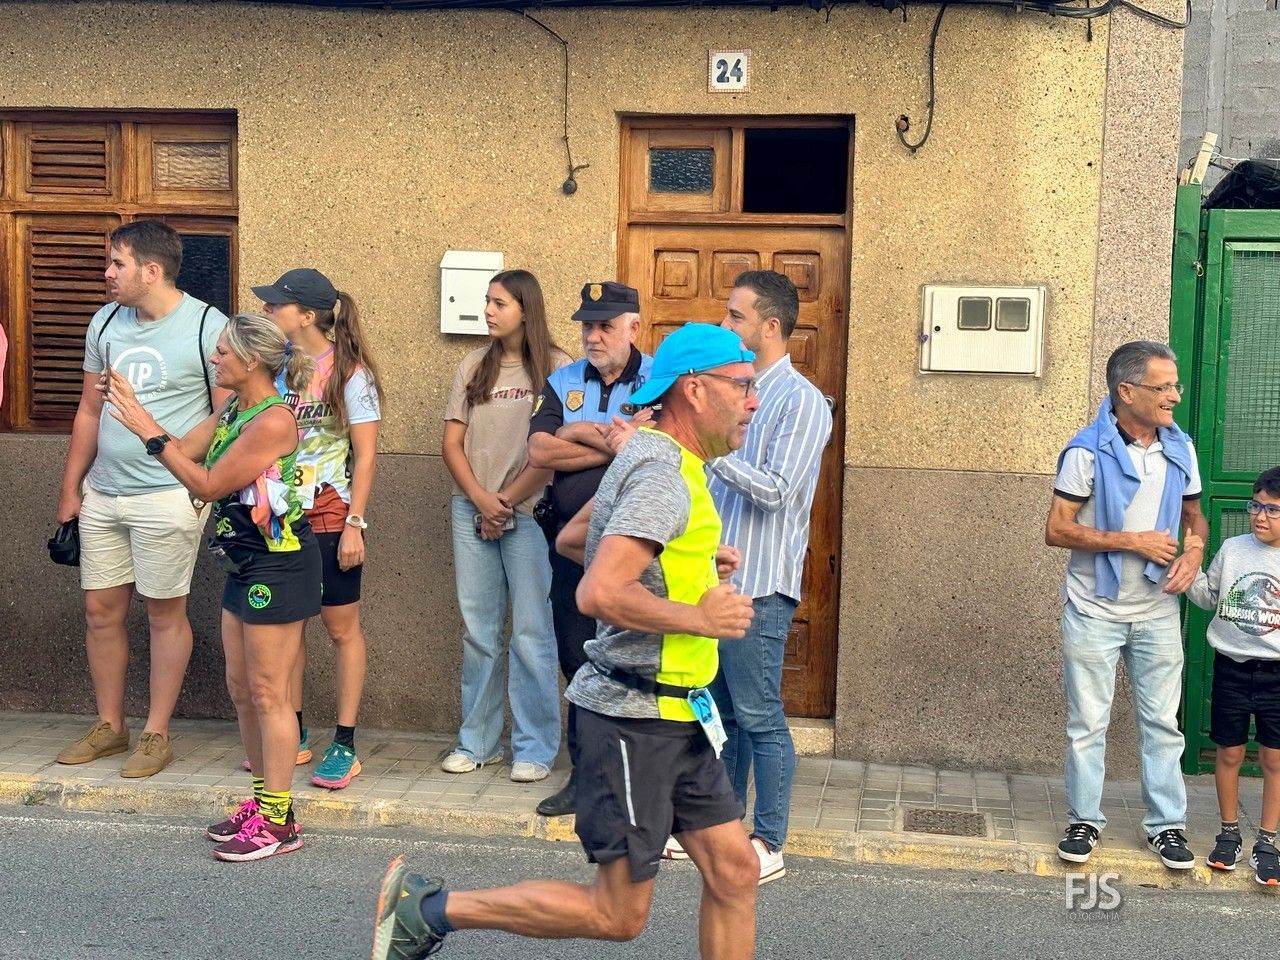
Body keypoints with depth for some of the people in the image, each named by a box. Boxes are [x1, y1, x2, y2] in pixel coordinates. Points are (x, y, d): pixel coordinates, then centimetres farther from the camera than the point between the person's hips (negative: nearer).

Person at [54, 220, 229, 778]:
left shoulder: (207, 328, -9)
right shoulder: (105, 323, 9)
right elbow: (89, 410, 15)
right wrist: (70, 488, 14)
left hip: (169, 497, -6)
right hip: (102, 493, 6)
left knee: (165, 613, 4)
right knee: (101, 610, 11)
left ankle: (156, 734, 16)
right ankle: (109, 726, 26)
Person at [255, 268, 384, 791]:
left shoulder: (348, 371, -9)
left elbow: (366, 454, -10)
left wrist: (354, 524, -14)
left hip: (329, 518, -5)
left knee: (341, 626, 4)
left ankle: (345, 744, 11)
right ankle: (293, 735, 23)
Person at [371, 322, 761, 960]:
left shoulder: (657, 459, 14)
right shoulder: (664, 473, -19)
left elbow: (575, 540, 26)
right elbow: (599, 594, -31)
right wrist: (701, 618, -19)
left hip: (677, 717, 10)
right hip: (635, 715, -10)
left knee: (734, 871, 8)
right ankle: (425, 909, 10)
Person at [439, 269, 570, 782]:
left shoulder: (556, 368, -4)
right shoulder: (474, 366, 10)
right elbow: (452, 442, 7)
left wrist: (507, 503, -9)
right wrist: (481, 500, -6)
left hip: (528, 513, -4)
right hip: (471, 510, 4)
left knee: (532, 634, -1)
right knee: (478, 631, 10)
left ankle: (534, 748, 9)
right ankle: (477, 740, 20)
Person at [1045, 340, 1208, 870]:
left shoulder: (1180, 449, 2)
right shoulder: (1088, 451, -14)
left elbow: (1194, 516, 15)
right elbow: (1057, 530, -15)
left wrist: (1194, 552, -7)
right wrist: (1133, 541, -20)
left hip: (1158, 611, 4)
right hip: (1095, 610, -4)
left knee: (1162, 721, 10)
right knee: (1088, 722, 7)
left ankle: (1168, 824, 21)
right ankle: (1084, 820, 20)